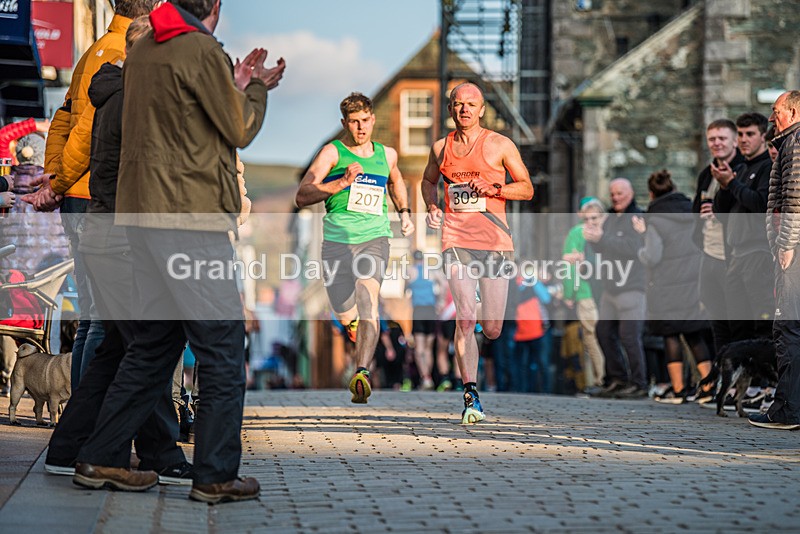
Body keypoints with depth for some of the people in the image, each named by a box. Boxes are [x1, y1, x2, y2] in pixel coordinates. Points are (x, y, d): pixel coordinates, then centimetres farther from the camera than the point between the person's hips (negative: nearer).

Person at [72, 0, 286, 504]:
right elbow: (241, 131, -4)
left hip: (145, 215, 9)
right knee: (223, 347, -2)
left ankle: (99, 460, 17)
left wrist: (238, 84, 20)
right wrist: (258, 88, 13)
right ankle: (216, 476, 0)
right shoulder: (203, 51, -11)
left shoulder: (143, 51, 14)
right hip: (190, 218, -9)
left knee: (153, 344, 15)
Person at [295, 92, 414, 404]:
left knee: (368, 302, -23)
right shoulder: (332, 152, 1)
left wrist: (404, 212, 23)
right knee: (346, 317, 9)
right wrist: (341, 183, -20)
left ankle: (362, 374, -35)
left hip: (374, 238, 1)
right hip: (337, 240, -1)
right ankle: (355, 322, 48)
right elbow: (302, 197, -9)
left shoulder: (387, 155, 14)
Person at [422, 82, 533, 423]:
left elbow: (527, 189, 6)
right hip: (456, 241, 1)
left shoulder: (500, 145, 4)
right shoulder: (441, 148, 12)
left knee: (492, 330, -1)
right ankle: (471, 397, -11)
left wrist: (493, 188, -12)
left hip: (495, 241, -1)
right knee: (465, 320, -14)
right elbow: (428, 180, 30)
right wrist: (432, 207, 10)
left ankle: (490, 317, 38)